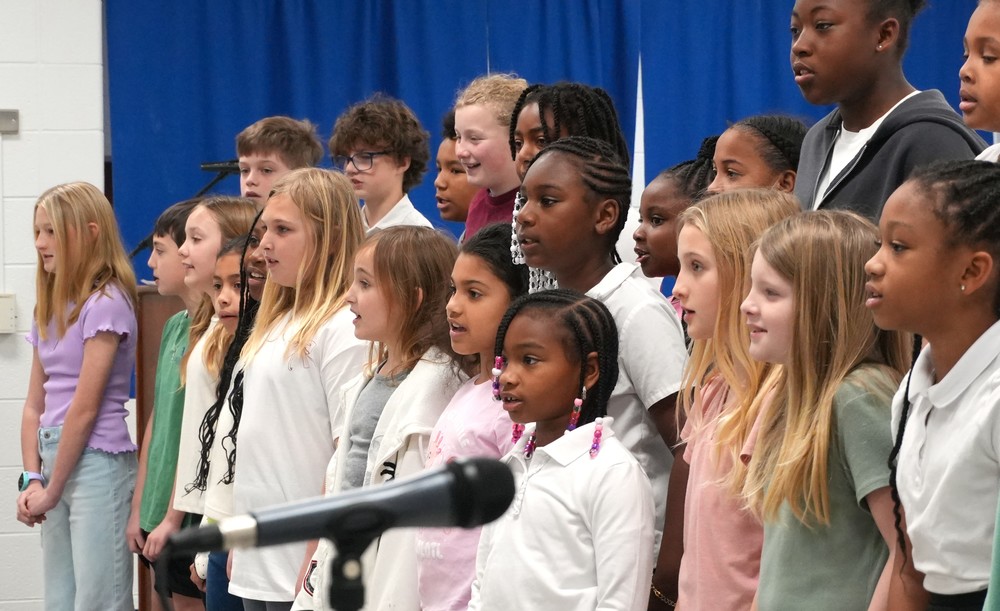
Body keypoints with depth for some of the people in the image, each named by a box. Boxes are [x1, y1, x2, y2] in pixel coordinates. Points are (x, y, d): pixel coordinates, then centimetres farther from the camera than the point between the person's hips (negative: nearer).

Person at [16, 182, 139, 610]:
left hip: (97, 463, -8)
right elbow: (35, 405, 13)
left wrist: (52, 490, -9)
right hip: (55, 461, 8)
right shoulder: (49, 309, 15)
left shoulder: (106, 304, -11)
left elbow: (85, 409, -13)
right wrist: (32, 478, 0)